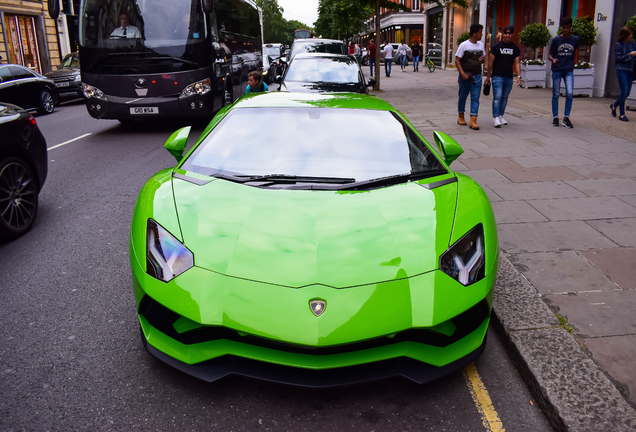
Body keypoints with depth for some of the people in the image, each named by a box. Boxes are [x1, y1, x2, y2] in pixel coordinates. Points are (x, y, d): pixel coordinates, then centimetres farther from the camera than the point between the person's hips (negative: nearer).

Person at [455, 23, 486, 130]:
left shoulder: (481, 44, 10)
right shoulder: (464, 45, -6)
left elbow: (484, 57, 23)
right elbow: (457, 60, -7)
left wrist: (482, 60, -3)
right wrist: (462, 73, -17)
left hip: (477, 76, 4)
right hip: (465, 76, -4)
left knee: (475, 98, -5)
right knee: (462, 97, 8)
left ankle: (473, 120, -7)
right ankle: (460, 116, 28)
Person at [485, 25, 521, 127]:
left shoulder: (515, 48, 9)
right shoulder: (497, 46, 0)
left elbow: (517, 63, 8)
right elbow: (490, 62, 1)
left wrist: (519, 76, -6)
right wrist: (488, 77, -1)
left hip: (509, 77, 4)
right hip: (497, 76, -4)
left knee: (505, 97, 9)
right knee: (497, 96, -13)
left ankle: (501, 116, 21)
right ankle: (495, 118, -13)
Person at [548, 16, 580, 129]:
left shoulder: (575, 39, 3)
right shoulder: (556, 40, -1)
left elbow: (574, 53, 16)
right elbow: (549, 55, 2)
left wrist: (571, 65, 13)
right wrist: (552, 59, -19)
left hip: (569, 71, 1)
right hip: (557, 70, -1)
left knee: (570, 93, -12)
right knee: (556, 94, 4)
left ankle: (566, 117, -2)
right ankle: (555, 117, 14)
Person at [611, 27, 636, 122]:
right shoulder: (619, 45, -5)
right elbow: (618, 59, -11)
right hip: (622, 70, -6)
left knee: (627, 92, 8)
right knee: (624, 91, -10)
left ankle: (614, 105, 34)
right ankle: (622, 115, -3)